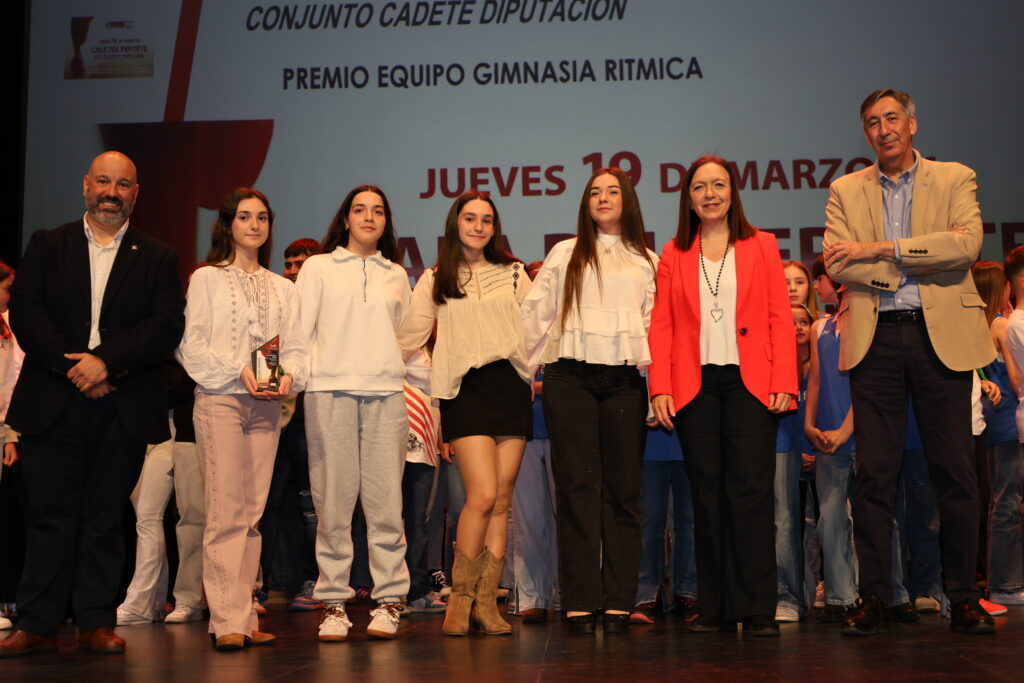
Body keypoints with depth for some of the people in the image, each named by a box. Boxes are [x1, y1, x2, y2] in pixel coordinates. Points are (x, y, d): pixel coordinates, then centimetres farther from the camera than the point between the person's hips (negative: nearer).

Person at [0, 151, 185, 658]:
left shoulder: (157, 259, 10)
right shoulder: (47, 246, 13)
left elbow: (167, 327, -2)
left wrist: (106, 362, -14)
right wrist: (69, 366, -11)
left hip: (123, 406, 0)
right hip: (53, 402, 0)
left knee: (105, 518, 5)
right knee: (50, 516, 3)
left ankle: (97, 622, 12)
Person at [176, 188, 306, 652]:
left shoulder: (283, 288, 18)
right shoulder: (206, 279, 6)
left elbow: (295, 346, 12)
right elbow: (192, 345, -2)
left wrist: (289, 375, -9)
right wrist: (239, 371, -13)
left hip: (266, 406, 4)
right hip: (220, 402, -4)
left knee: (253, 512, 3)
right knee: (226, 510, -11)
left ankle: (242, 618, 7)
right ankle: (228, 620, -10)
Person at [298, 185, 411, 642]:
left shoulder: (396, 275, 20)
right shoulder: (318, 267, 13)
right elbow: (299, 330, 8)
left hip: (386, 393, 2)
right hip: (330, 391, -2)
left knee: (385, 498, -4)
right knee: (334, 498, -4)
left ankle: (389, 600, 1)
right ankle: (333, 602, 1)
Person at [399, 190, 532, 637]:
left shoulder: (514, 273, 16)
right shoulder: (435, 280, 12)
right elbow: (409, 337, 8)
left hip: (510, 385, 3)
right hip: (466, 389, -3)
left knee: (501, 501, 0)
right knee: (482, 495, -15)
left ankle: (487, 601, 6)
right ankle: (460, 596, -2)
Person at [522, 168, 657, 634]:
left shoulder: (647, 261, 16)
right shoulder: (566, 253, 14)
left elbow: (656, 324, 11)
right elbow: (535, 311, 13)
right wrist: (533, 368, 9)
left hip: (624, 381, 1)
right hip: (571, 377, -1)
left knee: (623, 490, 0)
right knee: (577, 487, -4)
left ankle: (618, 601, 4)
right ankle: (580, 601, -2)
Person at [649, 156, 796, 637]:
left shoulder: (761, 246, 11)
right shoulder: (673, 255, 13)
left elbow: (781, 320, 5)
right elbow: (661, 327, 7)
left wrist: (783, 382, -6)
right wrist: (660, 388, -4)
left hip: (749, 382, -1)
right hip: (695, 385, 1)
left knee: (750, 492, -7)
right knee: (707, 494, 2)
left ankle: (757, 609, -2)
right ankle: (715, 607, 9)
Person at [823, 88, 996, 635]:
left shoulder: (954, 179, 8)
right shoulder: (846, 190, 12)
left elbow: (967, 245, -10)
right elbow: (837, 264, -3)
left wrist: (883, 249, -12)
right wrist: (924, 258, -7)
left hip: (941, 336, -1)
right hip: (875, 339, 1)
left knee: (955, 471, 1)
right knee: (874, 475, 0)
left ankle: (963, 597, 12)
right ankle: (874, 599, 7)